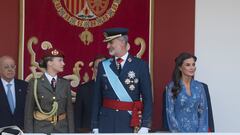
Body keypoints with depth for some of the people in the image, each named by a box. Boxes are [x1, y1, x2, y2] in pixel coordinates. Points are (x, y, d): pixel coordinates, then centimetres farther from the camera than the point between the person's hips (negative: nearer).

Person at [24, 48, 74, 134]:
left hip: (62, 129, 3)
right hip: (41, 129, -3)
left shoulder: (65, 84, 8)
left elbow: (69, 110, 8)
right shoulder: (35, 83, -1)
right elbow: (28, 111, -2)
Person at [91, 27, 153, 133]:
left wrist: (145, 125, -9)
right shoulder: (103, 66, 6)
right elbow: (97, 98, 7)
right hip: (106, 120, 2)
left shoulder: (140, 65, -2)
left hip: (130, 121, -2)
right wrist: (95, 125, 4)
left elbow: (147, 98, -2)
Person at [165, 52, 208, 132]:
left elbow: (203, 111, 8)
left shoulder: (199, 87, 8)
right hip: (179, 130, -3)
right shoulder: (172, 87, -1)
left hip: (196, 130, 3)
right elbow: (170, 113, -3)